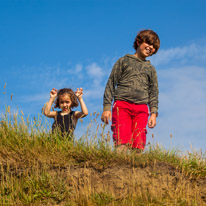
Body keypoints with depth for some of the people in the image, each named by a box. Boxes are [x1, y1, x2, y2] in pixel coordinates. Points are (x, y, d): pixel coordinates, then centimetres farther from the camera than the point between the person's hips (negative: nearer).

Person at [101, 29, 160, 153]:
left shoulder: (151, 69, 25)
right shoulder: (124, 61, 16)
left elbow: (154, 93, 20)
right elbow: (111, 84, 10)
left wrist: (154, 113, 5)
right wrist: (107, 107, -1)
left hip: (141, 109, 3)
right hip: (122, 105, -3)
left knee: (139, 146, -10)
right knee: (122, 144, -18)